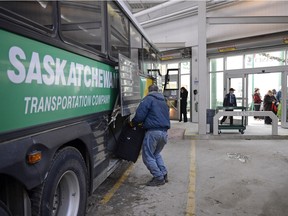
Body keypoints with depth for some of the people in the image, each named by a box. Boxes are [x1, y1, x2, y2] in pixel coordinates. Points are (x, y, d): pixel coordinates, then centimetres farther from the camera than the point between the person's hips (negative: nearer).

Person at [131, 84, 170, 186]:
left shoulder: (148, 99, -3)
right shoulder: (163, 101, 22)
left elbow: (140, 115, -12)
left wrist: (133, 123, 9)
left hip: (153, 132, -8)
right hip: (164, 132, 8)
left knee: (148, 156, 3)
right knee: (156, 154, 25)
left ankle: (159, 178, 4)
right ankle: (164, 174, 21)